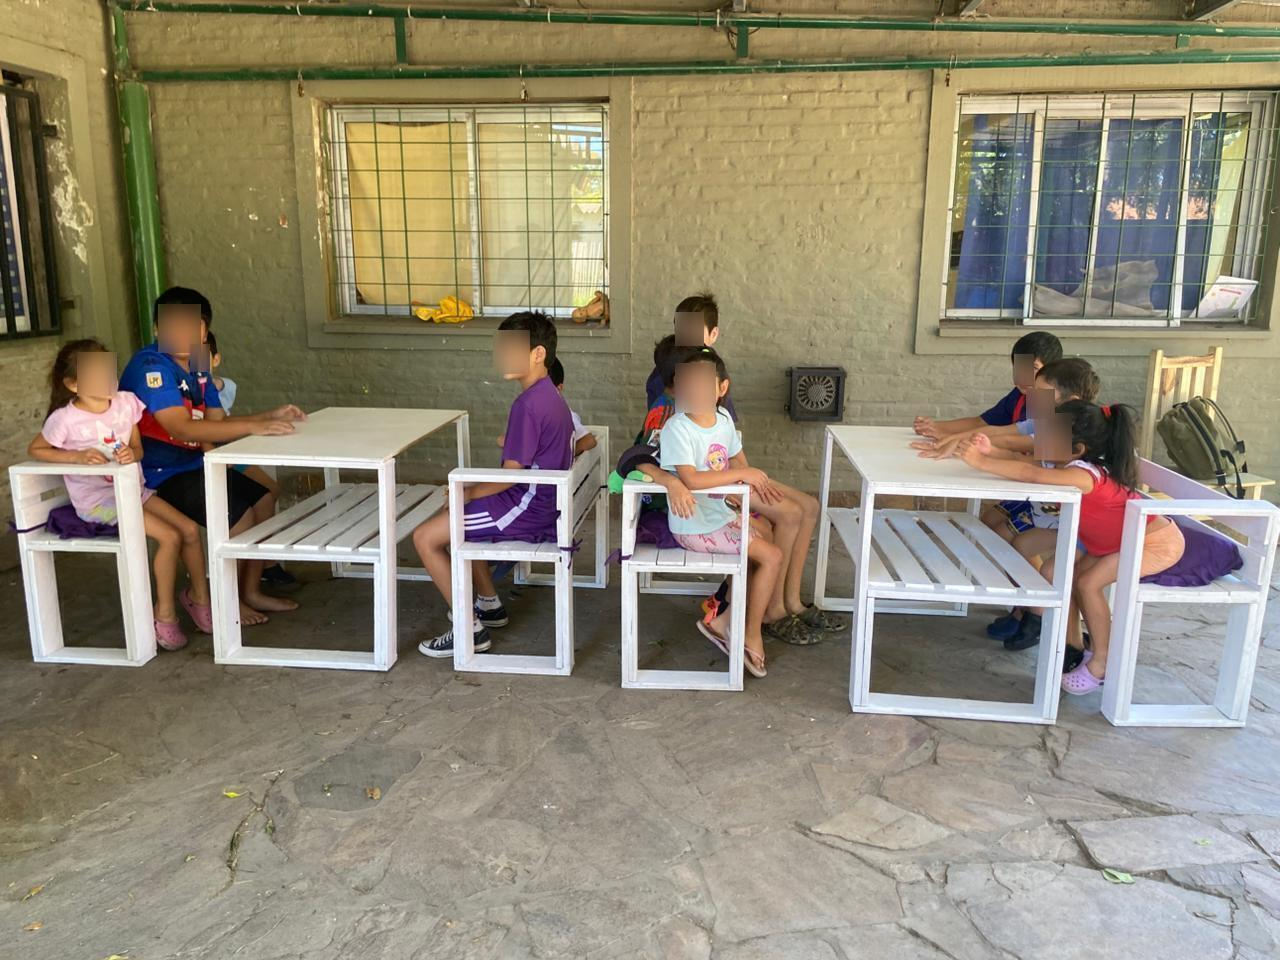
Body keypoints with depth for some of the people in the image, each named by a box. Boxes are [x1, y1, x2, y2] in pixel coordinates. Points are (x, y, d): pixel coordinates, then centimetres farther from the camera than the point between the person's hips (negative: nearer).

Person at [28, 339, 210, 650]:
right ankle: (164, 613, -4)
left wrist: (131, 454, -18)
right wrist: (77, 456, -15)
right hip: (97, 499, -6)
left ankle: (199, 595, 17)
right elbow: (35, 449, -1)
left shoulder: (126, 402, -2)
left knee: (190, 529, -5)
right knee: (169, 537, -20)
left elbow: (138, 448, 6)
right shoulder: (65, 419, -15)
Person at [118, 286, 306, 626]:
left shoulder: (195, 367, 7)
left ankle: (251, 591, 15)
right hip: (160, 477, -9)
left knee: (263, 499, 7)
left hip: (193, 465, 9)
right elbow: (182, 428, -32)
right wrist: (253, 427, -38)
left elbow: (218, 423, 8)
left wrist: (271, 416, -6)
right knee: (239, 515, -20)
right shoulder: (150, 366, -21)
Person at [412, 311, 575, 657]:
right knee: (458, 519, 30)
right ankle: (489, 605, 31)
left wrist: (466, 493, -9)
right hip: (544, 503, 11)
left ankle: (469, 629, -2)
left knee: (425, 537, -7)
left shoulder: (528, 405, -22)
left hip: (527, 511, -11)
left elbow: (510, 475, -22)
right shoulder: (551, 396, 9)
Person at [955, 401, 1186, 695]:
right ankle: (1073, 646, 15)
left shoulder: (1084, 474, -34)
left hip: (1159, 542, -9)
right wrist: (992, 451, -26)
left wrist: (981, 461, -44)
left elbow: (1031, 474, -48)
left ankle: (1101, 663, -5)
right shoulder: (1073, 463, -7)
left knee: (1089, 582, -24)